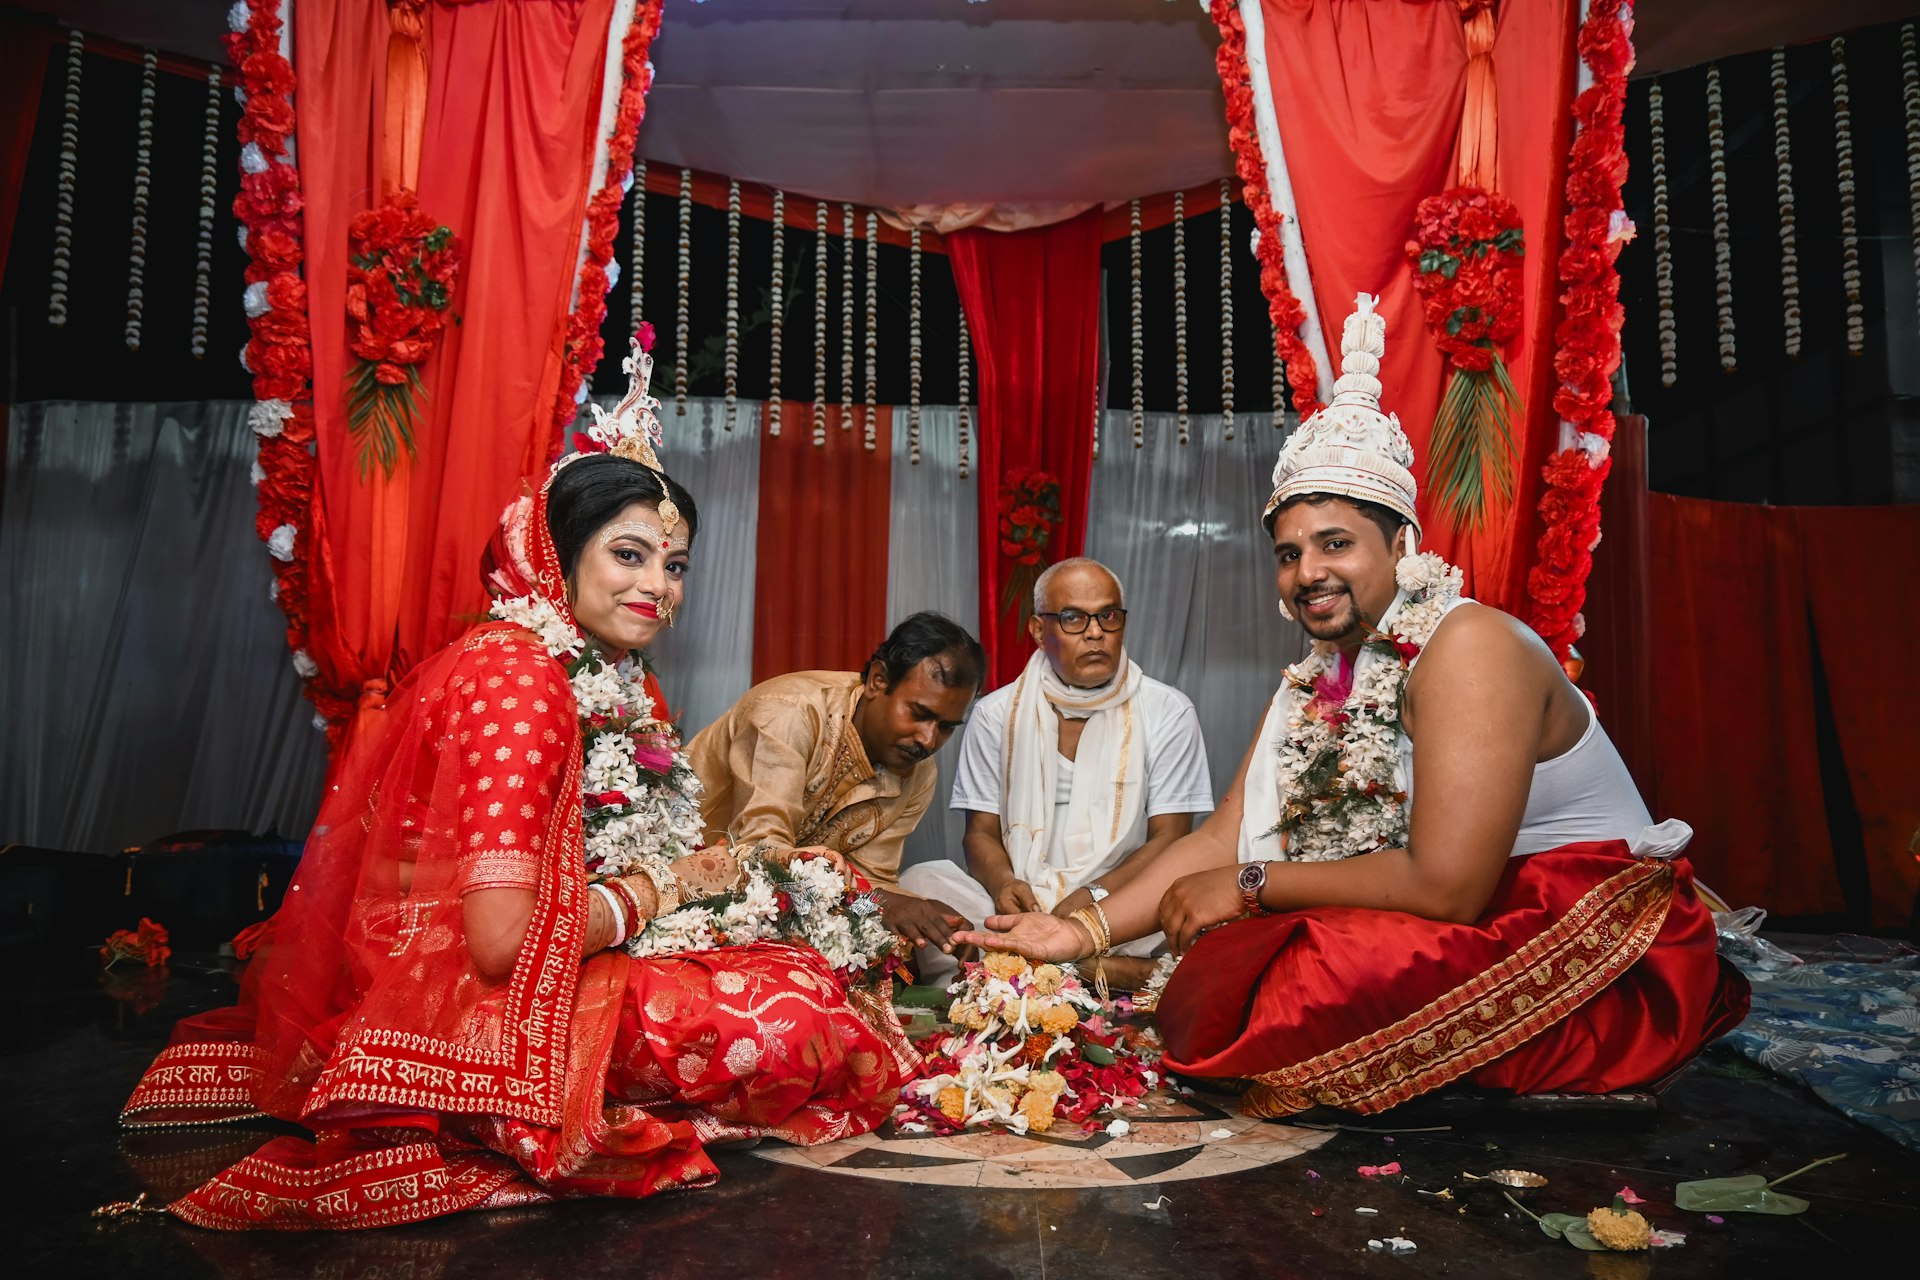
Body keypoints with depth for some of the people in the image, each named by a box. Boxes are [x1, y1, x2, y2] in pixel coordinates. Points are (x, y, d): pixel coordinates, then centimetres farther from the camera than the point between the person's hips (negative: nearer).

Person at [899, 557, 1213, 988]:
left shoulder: (1167, 712, 4)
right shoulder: (997, 714, 8)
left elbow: (1169, 838, -1)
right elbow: (981, 832, 7)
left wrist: (1097, 894, -19)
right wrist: (1003, 883, -17)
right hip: (1020, 905, 2)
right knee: (921, 881, -26)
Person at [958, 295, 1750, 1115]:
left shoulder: (1468, 647, -20)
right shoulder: (1316, 682, 6)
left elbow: (1444, 884, -27)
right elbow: (1226, 840, 5)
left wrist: (1252, 886, -17)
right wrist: (1086, 931, -4)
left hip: (1597, 959, -8)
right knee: (1209, 978, -6)